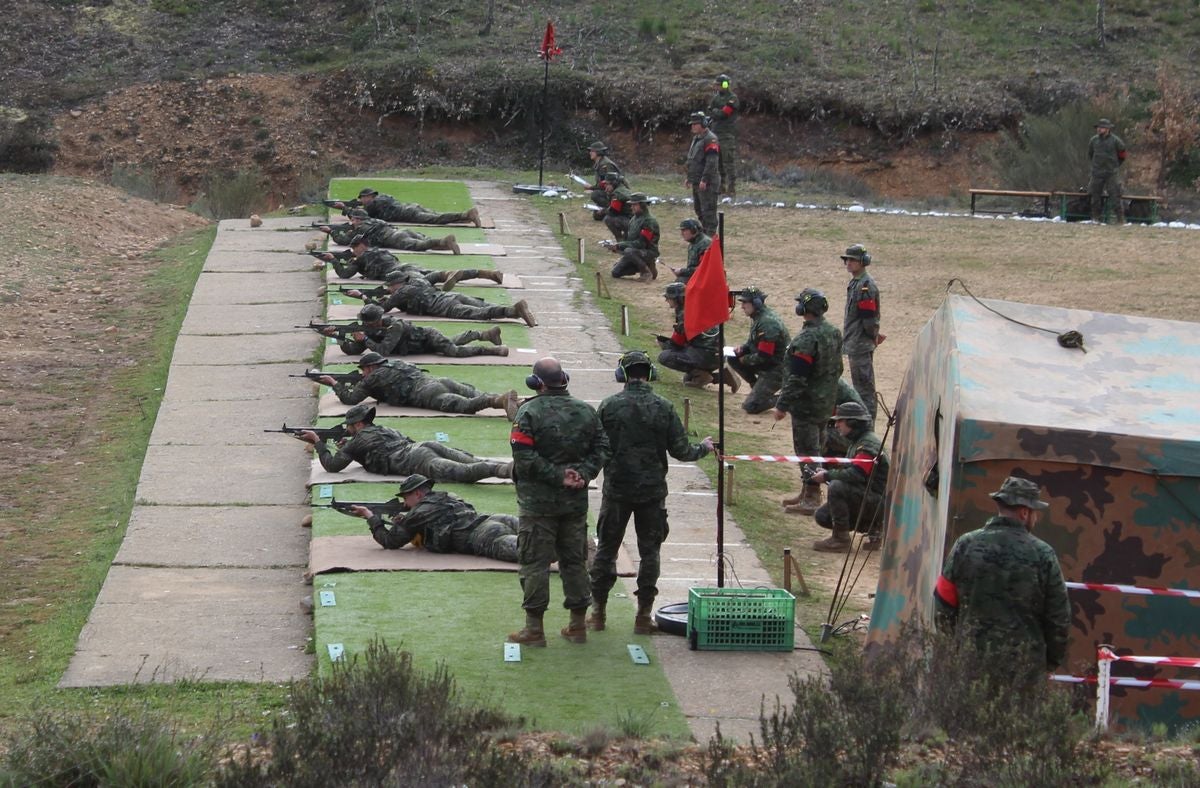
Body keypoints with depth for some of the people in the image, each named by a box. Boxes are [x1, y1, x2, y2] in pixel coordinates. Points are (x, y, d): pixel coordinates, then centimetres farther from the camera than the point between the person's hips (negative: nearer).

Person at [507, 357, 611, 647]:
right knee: (575, 560, 13)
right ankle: (578, 625, 18)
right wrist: (583, 474, -4)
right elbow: (601, 449, 4)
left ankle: (534, 628, 2)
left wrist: (557, 476, -13)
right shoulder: (585, 412, 4)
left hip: (538, 501, -5)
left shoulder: (529, 413, -11)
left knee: (535, 562, 1)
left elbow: (525, 457, -18)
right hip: (576, 502, 5)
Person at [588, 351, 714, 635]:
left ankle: (598, 611, 14)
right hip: (652, 491, 0)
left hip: (616, 489, 0)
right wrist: (704, 448, 15)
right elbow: (681, 451, -5)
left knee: (606, 549, 11)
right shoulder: (663, 409, -6)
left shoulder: (609, 406, -7)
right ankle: (644, 616, 9)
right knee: (649, 552, 9)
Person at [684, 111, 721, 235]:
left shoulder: (710, 139, -15)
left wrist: (704, 180, -25)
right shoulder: (696, 138, 17)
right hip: (697, 182, 10)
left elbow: (712, 162, -22)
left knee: (708, 211, -9)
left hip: (707, 183, -10)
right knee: (698, 209, 16)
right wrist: (689, 178, 22)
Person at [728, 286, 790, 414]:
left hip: (776, 369, -9)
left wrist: (745, 359, -10)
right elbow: (753, 341, 19)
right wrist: (742, 348, -1)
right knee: (732, 359, 3)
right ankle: (757, 387, 11)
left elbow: (763, 357, -26)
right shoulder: (758, 317, 4)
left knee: (750, 406, -11)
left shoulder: (768, 323, -27)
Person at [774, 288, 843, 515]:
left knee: (807, 449, -3)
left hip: (806, 404, -9)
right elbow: (837, 368, 16)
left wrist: (782, 405, -18)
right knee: (814, 447, 18)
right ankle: (808, 493, 28)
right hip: (826, 403, 9)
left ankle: (811, 499, 0)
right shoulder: (834, 333, 5)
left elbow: (796, 378, -24)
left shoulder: (806, 340, -24)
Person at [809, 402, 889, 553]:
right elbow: (847, 471, 15)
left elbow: (856, 475, -30)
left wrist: (827, 476, -19)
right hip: (863, 496, 10)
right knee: (821, 516, 3)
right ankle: (872, 528, 9)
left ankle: (840, 539, -20)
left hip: (878, 501, -10)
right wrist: (827, 473, -3)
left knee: (836, 487, -30)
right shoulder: (857, 443, 14)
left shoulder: (869, 444, -19)